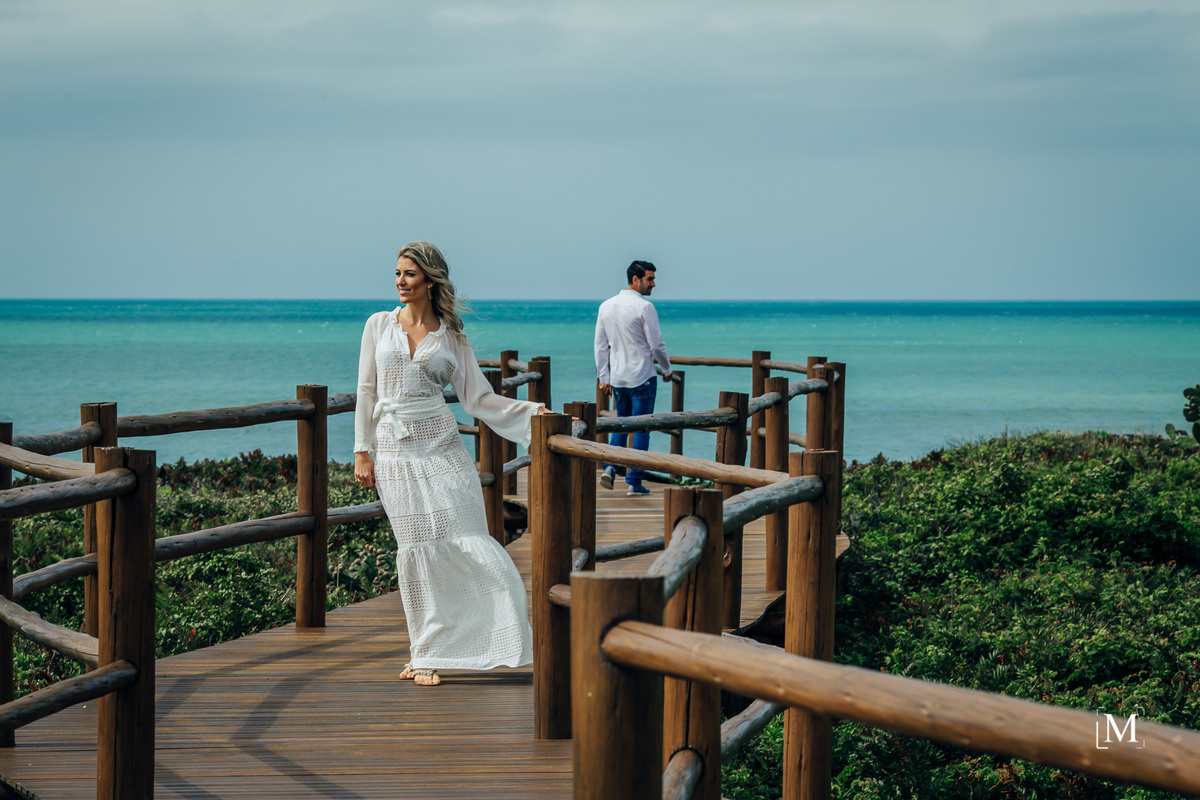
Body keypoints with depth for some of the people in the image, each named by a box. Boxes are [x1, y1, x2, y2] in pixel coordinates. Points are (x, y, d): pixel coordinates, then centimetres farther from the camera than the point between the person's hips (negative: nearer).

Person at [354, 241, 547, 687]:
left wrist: (531, 412, -7)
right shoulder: (379, 325, 7)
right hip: (394, 451, 0)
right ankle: (425, 655, 9)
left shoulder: (450, 336, 6)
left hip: (441, 447, 0)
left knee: (464, 543, -8)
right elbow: (366, 391, 7)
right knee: (416, 549, -1)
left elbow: (478, 398, 4)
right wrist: (362, 452, 1)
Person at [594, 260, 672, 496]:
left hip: (617, 378, 6)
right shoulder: (644, 307, -13)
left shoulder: (606, 306, 6)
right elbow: (657, 345, -10)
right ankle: (634, 482, 2)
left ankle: (610, 466, 1)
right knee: (641, 429, 2)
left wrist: (603, 377, 13)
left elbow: (601, 345, 8)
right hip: (642, 377, -6)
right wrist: (667, 370, 6)